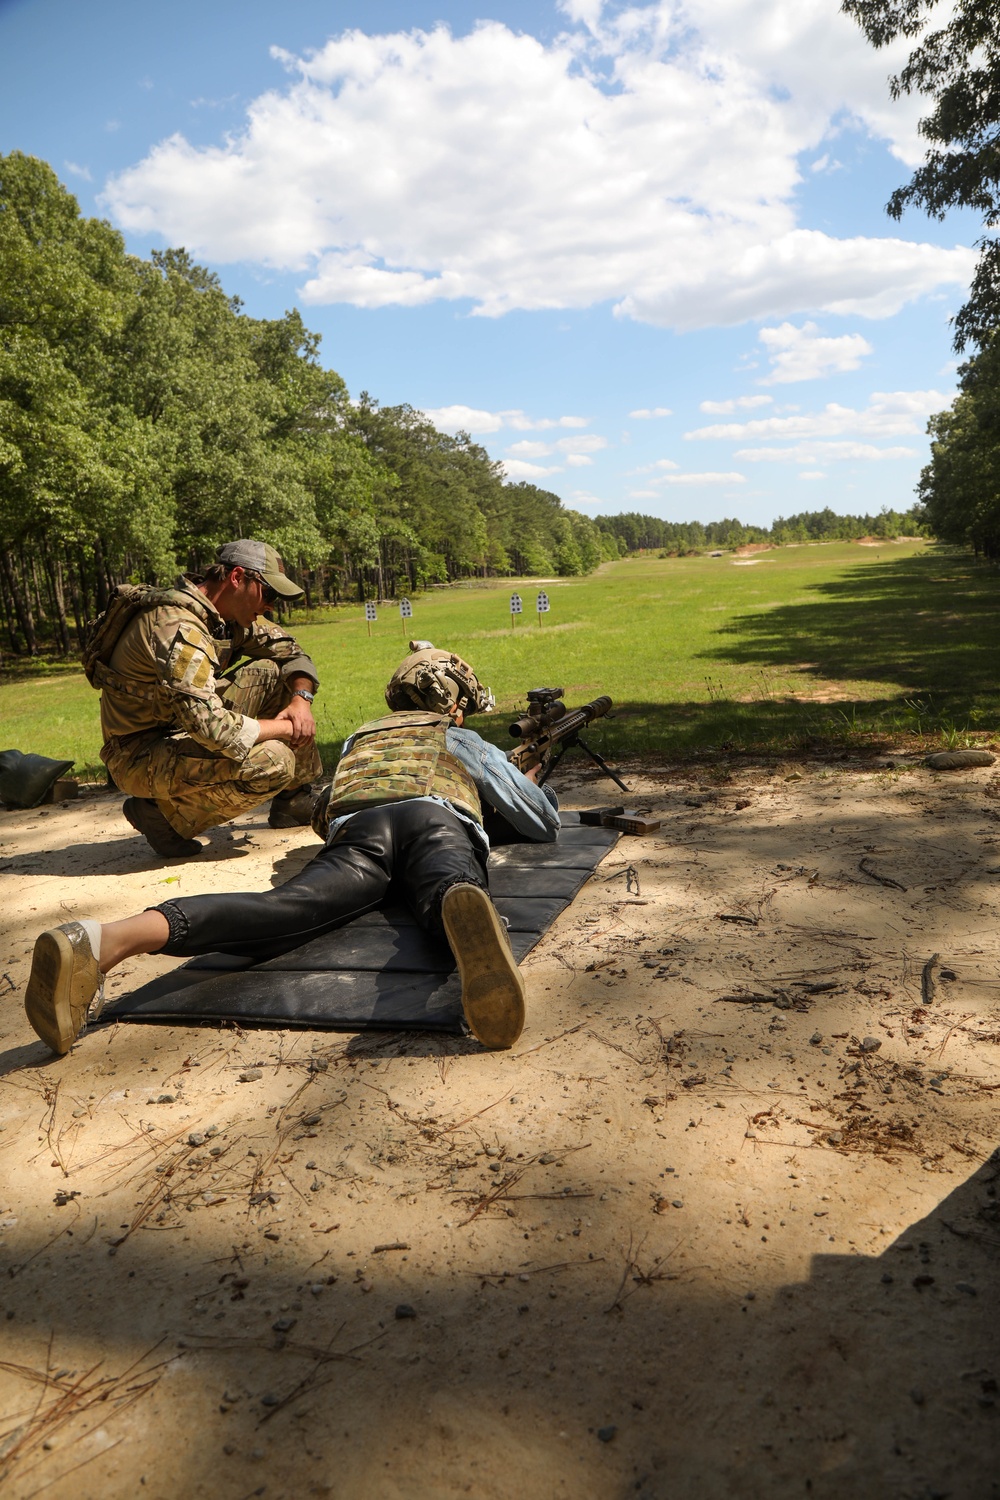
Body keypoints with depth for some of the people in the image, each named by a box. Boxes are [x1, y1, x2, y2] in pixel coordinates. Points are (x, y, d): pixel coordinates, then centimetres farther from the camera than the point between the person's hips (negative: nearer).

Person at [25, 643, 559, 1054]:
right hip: (438, 819, -1)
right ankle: (464, 911, -74)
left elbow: (323, 816, 59)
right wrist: (534, 784, 68)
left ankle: (106, 940, -49)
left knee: (283, 907, -24)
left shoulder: (360, 737, 45)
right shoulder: (467, 741, 38)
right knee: (448, 887, -34)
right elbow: (545, 825, 42)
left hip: (358, 829, 2)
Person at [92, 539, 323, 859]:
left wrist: (302, 699, -9)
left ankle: (296, 800, 12)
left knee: (274, 673, 3)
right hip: (140, 755, -9)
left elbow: (289, 649, 11)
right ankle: (164, 814, -7)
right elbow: (211, 727, -36)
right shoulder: (177, 625, -28)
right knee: (273, 762, -28)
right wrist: (287, 728, -22)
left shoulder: (227, 612, 1)